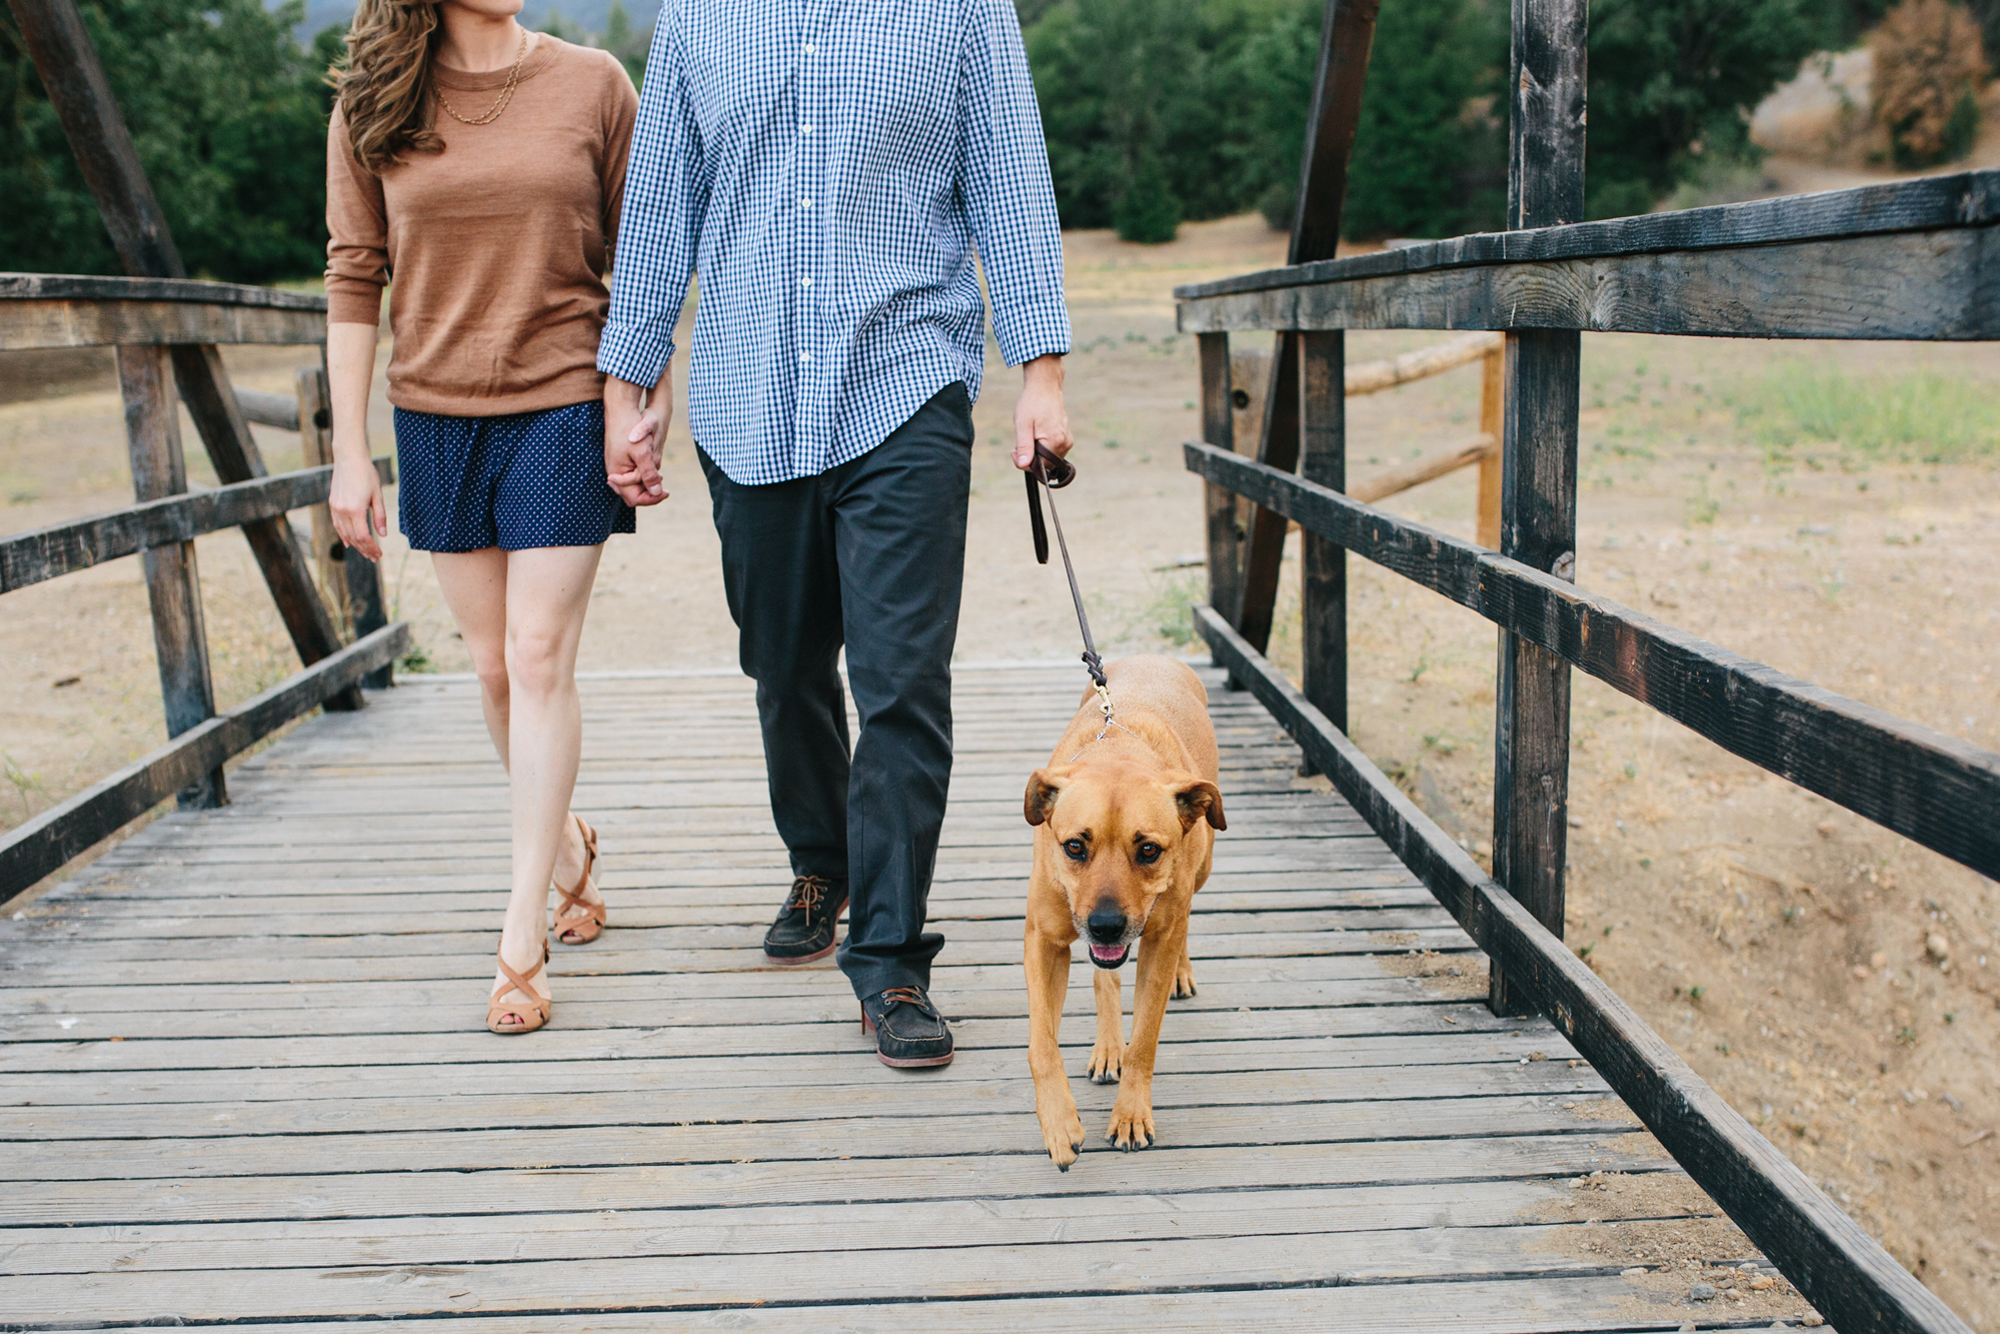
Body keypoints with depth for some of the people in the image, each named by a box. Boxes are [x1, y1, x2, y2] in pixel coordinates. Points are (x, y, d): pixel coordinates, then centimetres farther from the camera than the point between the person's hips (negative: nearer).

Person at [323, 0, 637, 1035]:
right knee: (494, 666, 10)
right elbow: (354, 279, 3)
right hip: (436, 415, 2)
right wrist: (349, 453, 0)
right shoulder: (370, 104, 2)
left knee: (540, 660, -6)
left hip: (565, 407, -2)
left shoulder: (593, 84, -2)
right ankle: (568, 844, 36)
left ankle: (521, 940, 0)